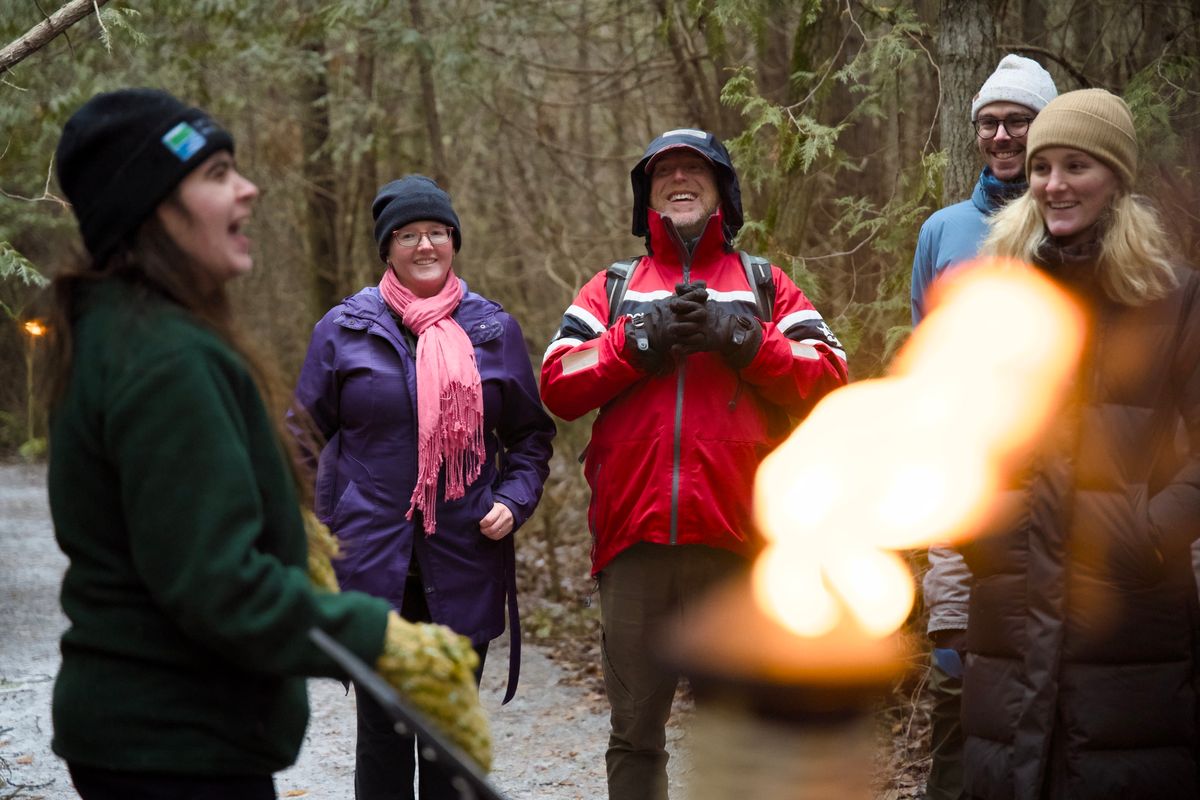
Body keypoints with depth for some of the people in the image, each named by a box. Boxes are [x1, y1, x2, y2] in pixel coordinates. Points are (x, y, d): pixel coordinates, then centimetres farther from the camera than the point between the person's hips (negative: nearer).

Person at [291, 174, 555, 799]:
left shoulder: (493, 329, 6)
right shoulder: (344, 329, 2)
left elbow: (531, 434, 14)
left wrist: (513, 499, -3)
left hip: (465, 562, 2)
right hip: (373, 561, -1)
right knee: (383, 731, 1)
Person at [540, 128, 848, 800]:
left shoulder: (765, 286, 15)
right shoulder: (612, 291, 17)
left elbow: (829, 375, 2)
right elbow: (557, 385, 3)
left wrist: (739, 339, -10)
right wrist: (640, 339, -8)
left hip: (733, 541, -1)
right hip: (634, 537, 1)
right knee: (635, 731, 6)